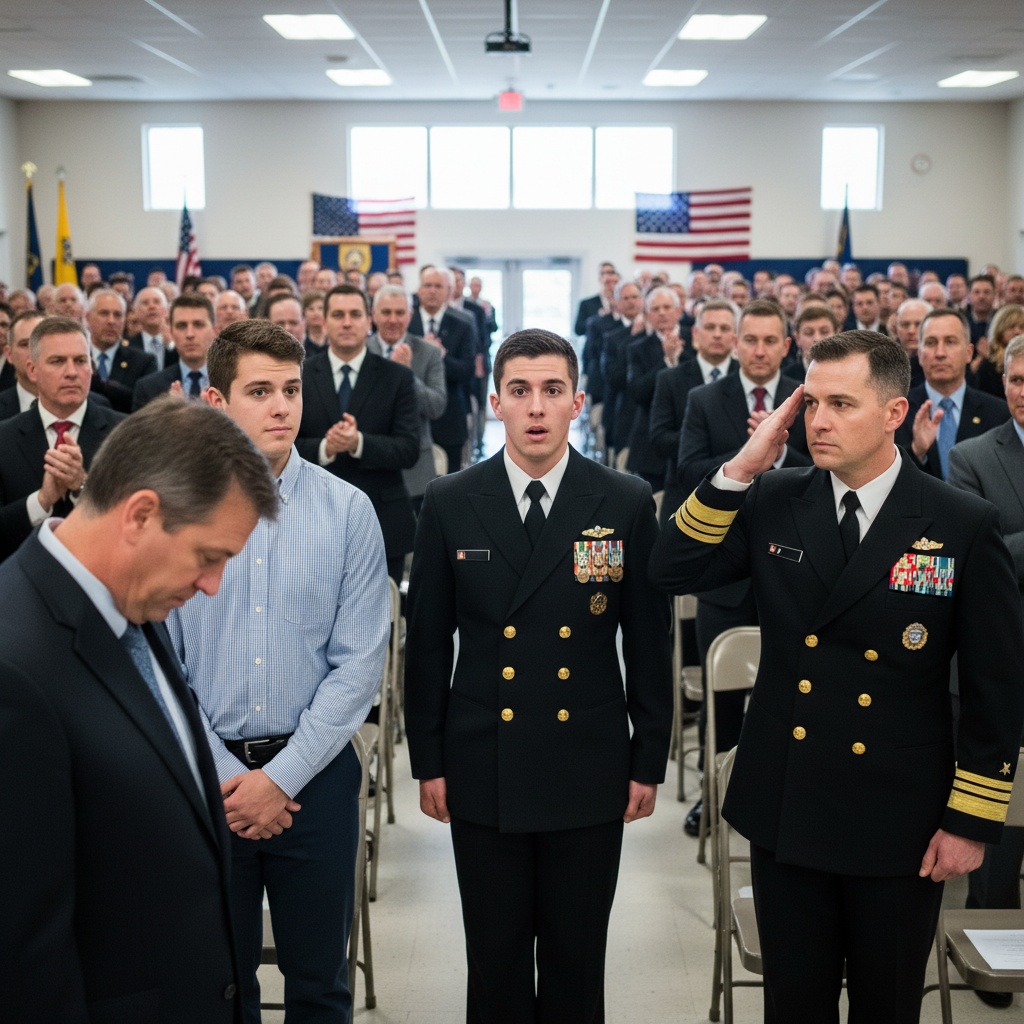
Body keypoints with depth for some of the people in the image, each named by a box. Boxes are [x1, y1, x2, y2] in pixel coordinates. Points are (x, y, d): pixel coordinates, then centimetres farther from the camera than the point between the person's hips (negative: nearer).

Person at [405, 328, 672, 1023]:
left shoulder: (627, 504, -3)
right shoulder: (450, 504, -2)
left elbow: (650, 644, 1)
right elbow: (428, 642, 3)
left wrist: (649, 762, 1)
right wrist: (428, 759, 2)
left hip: (589, 775, 0)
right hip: (484, 774, 1)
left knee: (576, 959, 13)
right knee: (495, 958, 12)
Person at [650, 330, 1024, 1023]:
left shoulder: (966, 527, -10)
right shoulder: (774, 502, -1)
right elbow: (672, 572, -8)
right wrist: (742, 469, -15)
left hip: (899, 824, -2)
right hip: (785, 810, 2)